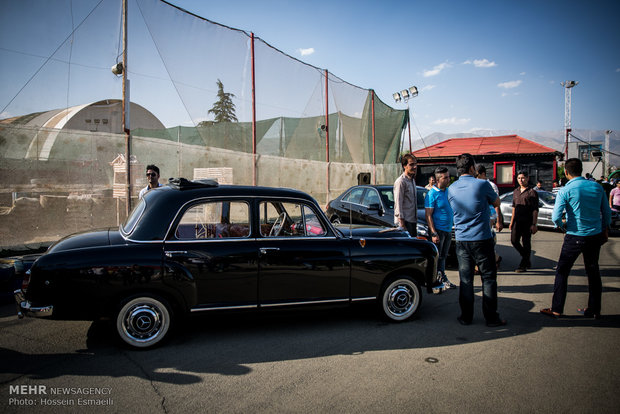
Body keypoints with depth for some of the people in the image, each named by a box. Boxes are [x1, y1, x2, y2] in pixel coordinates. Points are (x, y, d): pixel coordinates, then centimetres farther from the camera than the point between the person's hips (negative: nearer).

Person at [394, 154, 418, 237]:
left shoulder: (412, 180, 17)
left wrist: (415, 220, 19)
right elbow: (398, 203, -16)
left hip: (412, 220, 9)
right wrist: (401, 222, -20)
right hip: (405, 221, -9)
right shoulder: (400, 181, -12)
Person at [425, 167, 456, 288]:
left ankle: (442, 278, 23)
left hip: (448, 229, 7)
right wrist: (433, 233, -21)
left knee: (443, 256, 14)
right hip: (438, 230, -7)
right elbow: (428, 215, -15)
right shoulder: (432, 194, -13)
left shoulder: (448, 191, 10)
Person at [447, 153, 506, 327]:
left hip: (461, 240, 4)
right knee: (489, 278, 7)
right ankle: (491, 317, 13)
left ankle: (466, 316, 15)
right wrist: (499, 219, 30)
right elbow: (496, 202, 9)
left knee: (465, 279, 9)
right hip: (482, 239, -4)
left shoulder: (451, 189, 4)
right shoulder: (482, 185, -9)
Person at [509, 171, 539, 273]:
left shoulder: (532, 192, -5)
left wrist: (534, 224, -14)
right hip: (517, 220, 6)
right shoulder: (516, 191, 13)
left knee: (526, 243, 0)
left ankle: (523, 265, 9)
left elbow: (535, 210, -8)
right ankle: (526, 259, 25)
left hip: (527, 221, -6)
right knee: (514, 241, 4)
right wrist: (512, 221, 16)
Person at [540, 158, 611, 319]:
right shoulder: (597, 187, 3)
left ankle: (556, 309, 9)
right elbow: (607, 213, 10)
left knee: (562, 272, 5)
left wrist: (562, 226, 4)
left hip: (575, 237, -5)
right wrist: (604, 230, 23)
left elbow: (556, 217, -17)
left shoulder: (566, 190, -11)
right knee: (593, 272, 15)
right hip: (596, 236, 5)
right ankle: (594, 310, 24)